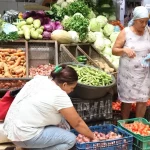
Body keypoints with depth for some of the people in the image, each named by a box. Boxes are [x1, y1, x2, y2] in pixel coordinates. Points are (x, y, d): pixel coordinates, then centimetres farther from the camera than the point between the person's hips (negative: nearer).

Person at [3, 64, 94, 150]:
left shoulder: (39, 79, 3)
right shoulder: (60, 96, -18)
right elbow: (77, 123, -7)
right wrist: (92, 136, 9)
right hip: (23, 136, -8)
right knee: (71, 139, -5)